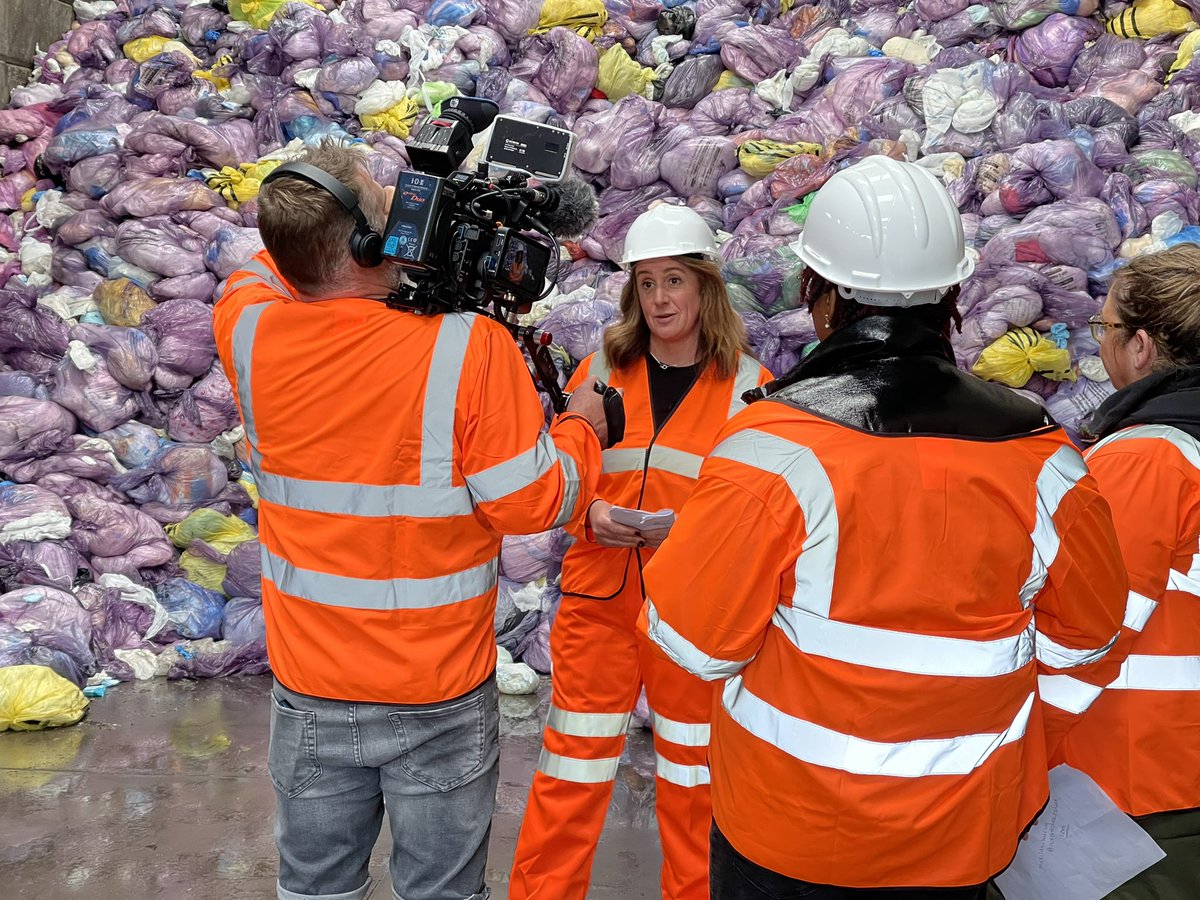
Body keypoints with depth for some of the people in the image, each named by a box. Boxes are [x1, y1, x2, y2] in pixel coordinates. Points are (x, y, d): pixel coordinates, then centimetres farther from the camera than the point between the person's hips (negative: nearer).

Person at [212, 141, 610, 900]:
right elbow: (531, 501, -18)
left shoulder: (249, 330, -11)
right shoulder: (469, 346, -24)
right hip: (440, 694, -3)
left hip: (310, 691, 4)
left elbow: (262, 272, 13)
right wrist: (581, 429, 2)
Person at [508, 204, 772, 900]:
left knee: (692, 773, 14)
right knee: (572, 769, 7)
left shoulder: (748, 386, -2)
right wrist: (591, 515, -12)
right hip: (599, 595, 1)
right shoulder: (601, 370, 3)